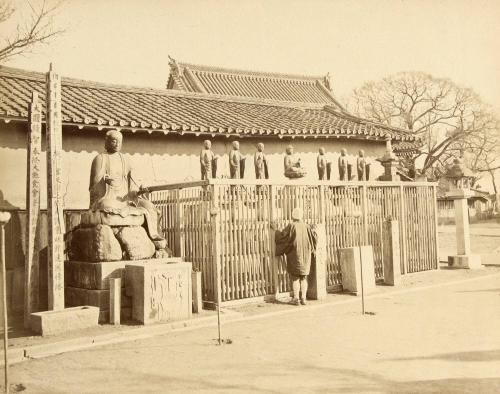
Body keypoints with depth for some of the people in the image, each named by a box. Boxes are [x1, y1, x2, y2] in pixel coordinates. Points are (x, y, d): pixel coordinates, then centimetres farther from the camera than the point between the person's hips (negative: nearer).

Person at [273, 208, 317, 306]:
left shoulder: (291, 226, -11)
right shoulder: (306, 226, 0)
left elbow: (281, 236, -10)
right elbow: (315, 237, 1)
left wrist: (275, 229, 7)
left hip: (294, 256, -3)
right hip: (305, 257, 3)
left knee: (295, 277, 5)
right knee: (303, 278, 10)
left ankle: (296, 299, 2)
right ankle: (303, 298, 7)